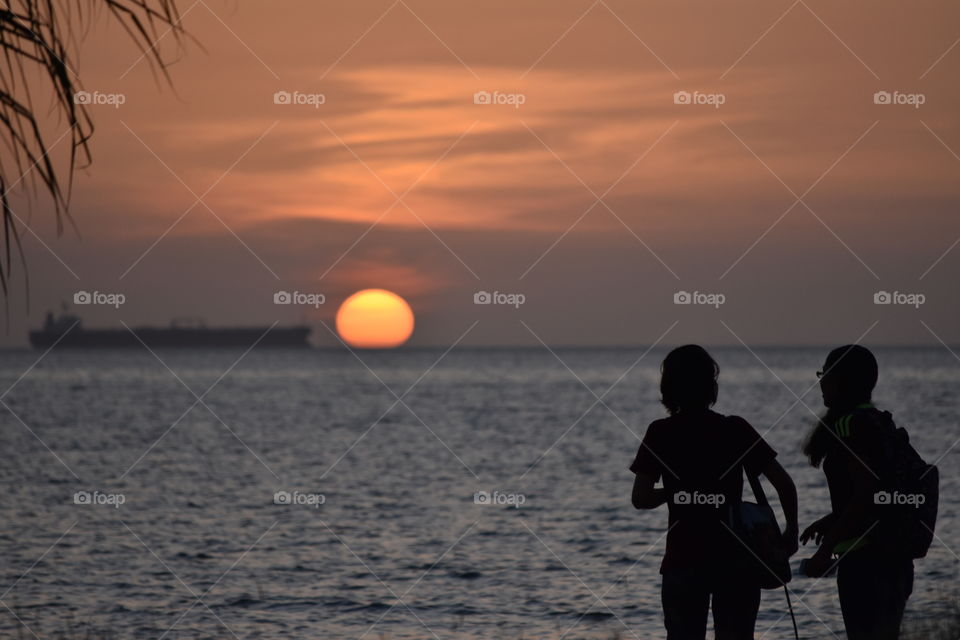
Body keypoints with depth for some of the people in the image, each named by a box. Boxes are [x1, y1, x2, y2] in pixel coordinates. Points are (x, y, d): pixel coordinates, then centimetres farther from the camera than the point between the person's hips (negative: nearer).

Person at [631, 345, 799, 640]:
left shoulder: (661, 433, -3)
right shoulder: (736, 429, -2)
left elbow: (641, 498, -7)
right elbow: (784, 484, -5)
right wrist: (791, 532, 7)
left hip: (683, 560, 0)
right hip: (734, 559, 1)